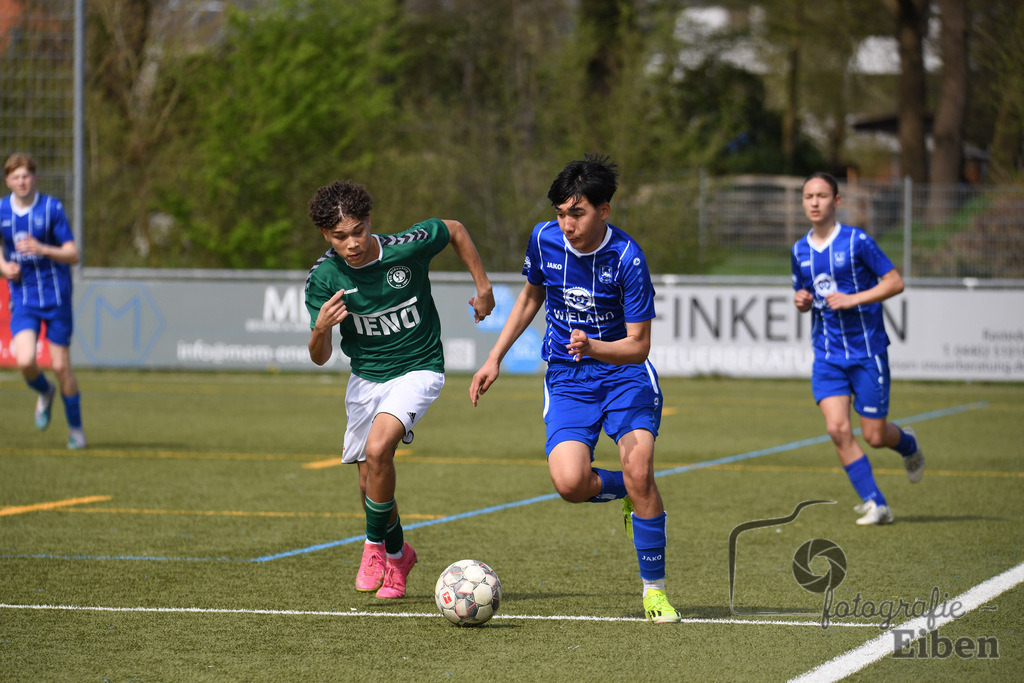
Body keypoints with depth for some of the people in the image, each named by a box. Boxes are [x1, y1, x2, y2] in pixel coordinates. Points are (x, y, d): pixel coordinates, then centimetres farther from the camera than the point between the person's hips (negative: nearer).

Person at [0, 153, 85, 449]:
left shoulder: (52, 208, -9)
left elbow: (73, 255, -10)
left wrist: (42, 249, -27)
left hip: (56, 297, -2)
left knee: (61, 366, -1)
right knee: (25, 361, -16)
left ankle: (76, 429, 17)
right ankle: (45, 393, 20)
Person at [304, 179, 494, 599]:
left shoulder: (409, 247, -20)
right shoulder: (323, 279, -14)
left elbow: (454, 230, 2)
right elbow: (319, 358, -12)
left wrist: (483, 288, 5)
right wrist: (320, 329, -34)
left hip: (417, 370, -4)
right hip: (365, 378, 4)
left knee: (378, 449, -26)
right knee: (370, 479, 8)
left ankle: (375, 545, -5)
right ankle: (397, 555, 36)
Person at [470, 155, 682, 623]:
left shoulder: (627, 258, -19)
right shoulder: (544, 239, -6)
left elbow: (638, 345, -16)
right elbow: (531, 296, 16)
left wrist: (593, 347, -36)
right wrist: (495, 358, 14)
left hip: (625, 373, -3)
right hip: (566, 378, 3)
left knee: (639, 471, -23)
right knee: (569, 483, -21)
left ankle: (654, 590, -6)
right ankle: (627, 493, 15)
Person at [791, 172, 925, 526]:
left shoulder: (857, 241, -10)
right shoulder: (800, 250, 7)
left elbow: (895, 282, -8)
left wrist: (852, 299, -19)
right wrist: (802, 301, -3)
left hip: (867, 351, -4)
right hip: (827, 354, 4)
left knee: (875, 436, 0)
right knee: (838, 429, -14)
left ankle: (909, 444, 37)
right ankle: (876, 505, -7)